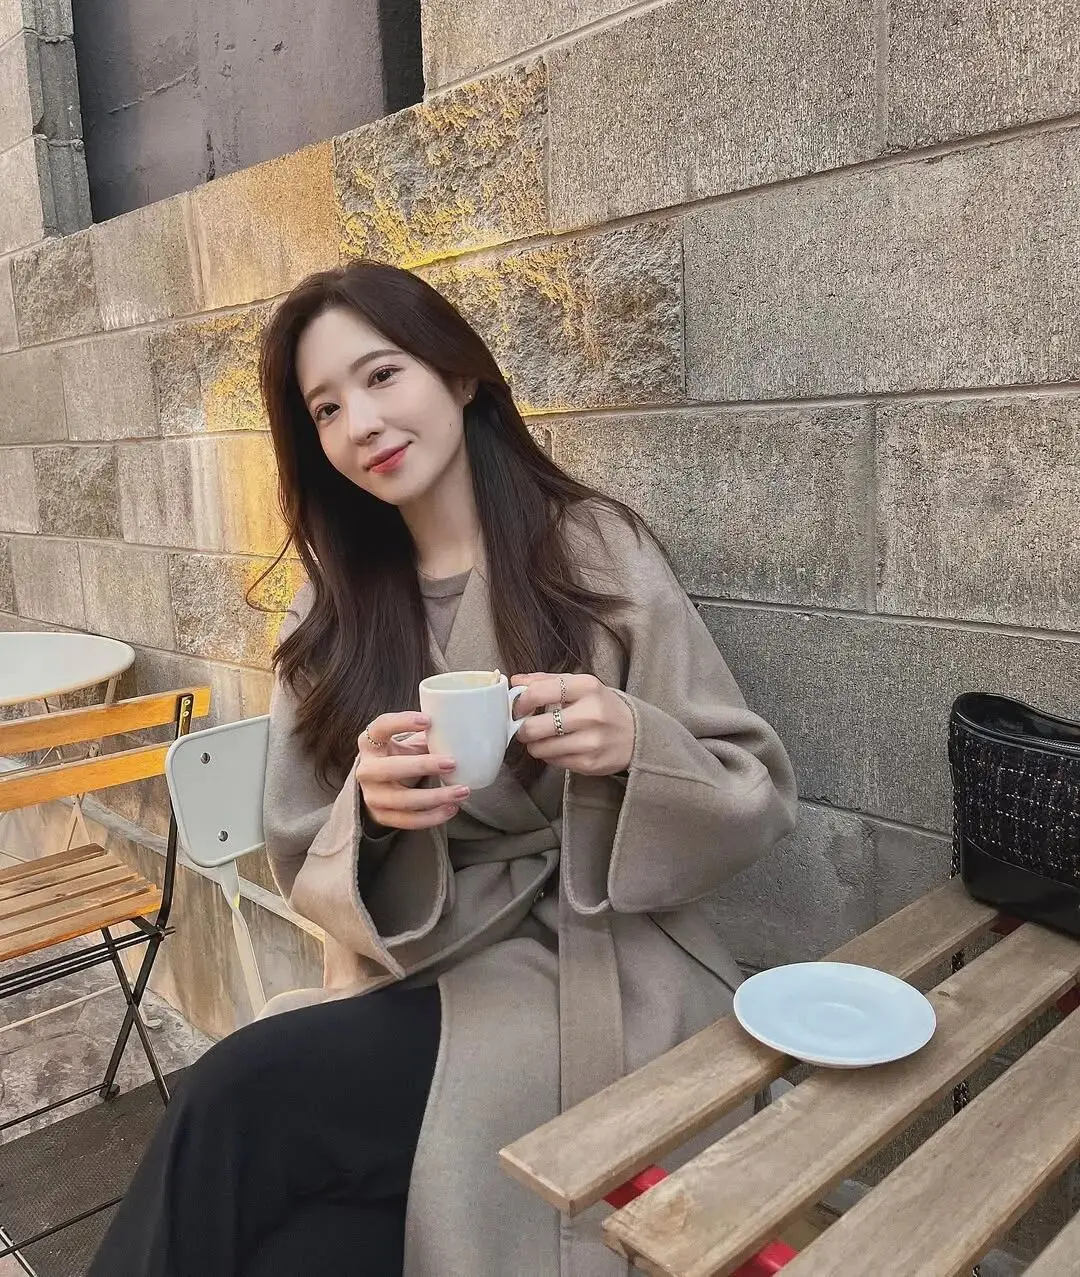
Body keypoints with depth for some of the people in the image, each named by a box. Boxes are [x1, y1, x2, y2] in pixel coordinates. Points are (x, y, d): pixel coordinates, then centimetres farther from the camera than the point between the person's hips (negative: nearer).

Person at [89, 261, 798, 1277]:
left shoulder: (598, 554, -5)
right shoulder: (330, 612, 7)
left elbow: (758, 795, -3)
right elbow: (306, 871, 6)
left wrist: (633, 746, -24)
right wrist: (373, 814, -16)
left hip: (593, 972, -3)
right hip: (409, 984, 3)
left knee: (241, 1098, -22)